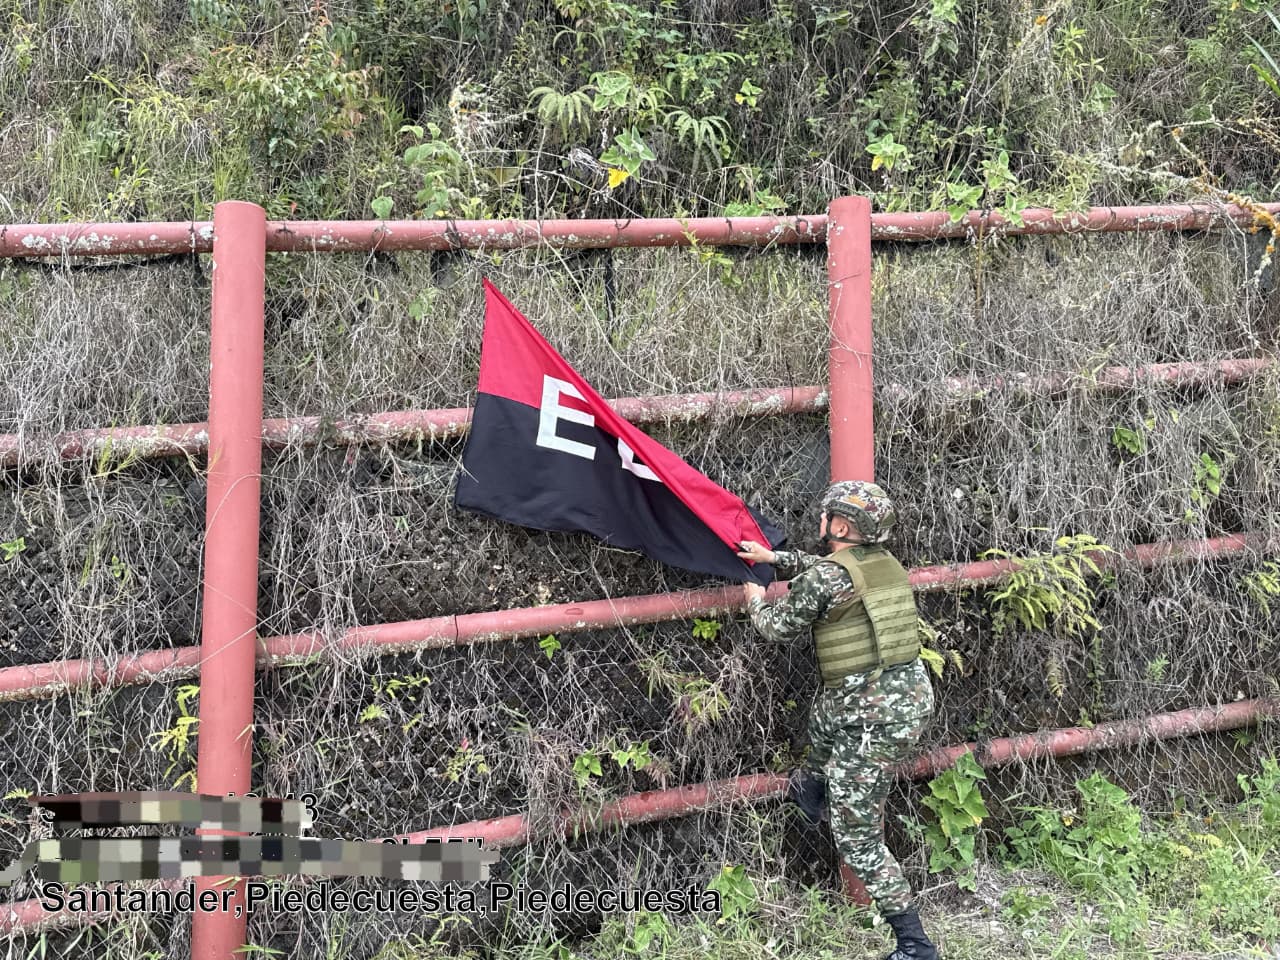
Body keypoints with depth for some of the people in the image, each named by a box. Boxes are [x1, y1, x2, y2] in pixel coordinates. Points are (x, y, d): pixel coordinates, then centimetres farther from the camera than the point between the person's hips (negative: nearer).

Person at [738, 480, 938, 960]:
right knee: (824, 714, 35)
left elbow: (781, 628, 2)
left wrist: (757, 601, 22)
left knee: (856, 835, 3)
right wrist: (774, 556, 34)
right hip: (913, 696, 8)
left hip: (876, 720, -8)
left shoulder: (823, 578, -16)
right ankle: (810, 785, 53)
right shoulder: (885, 561, 6)